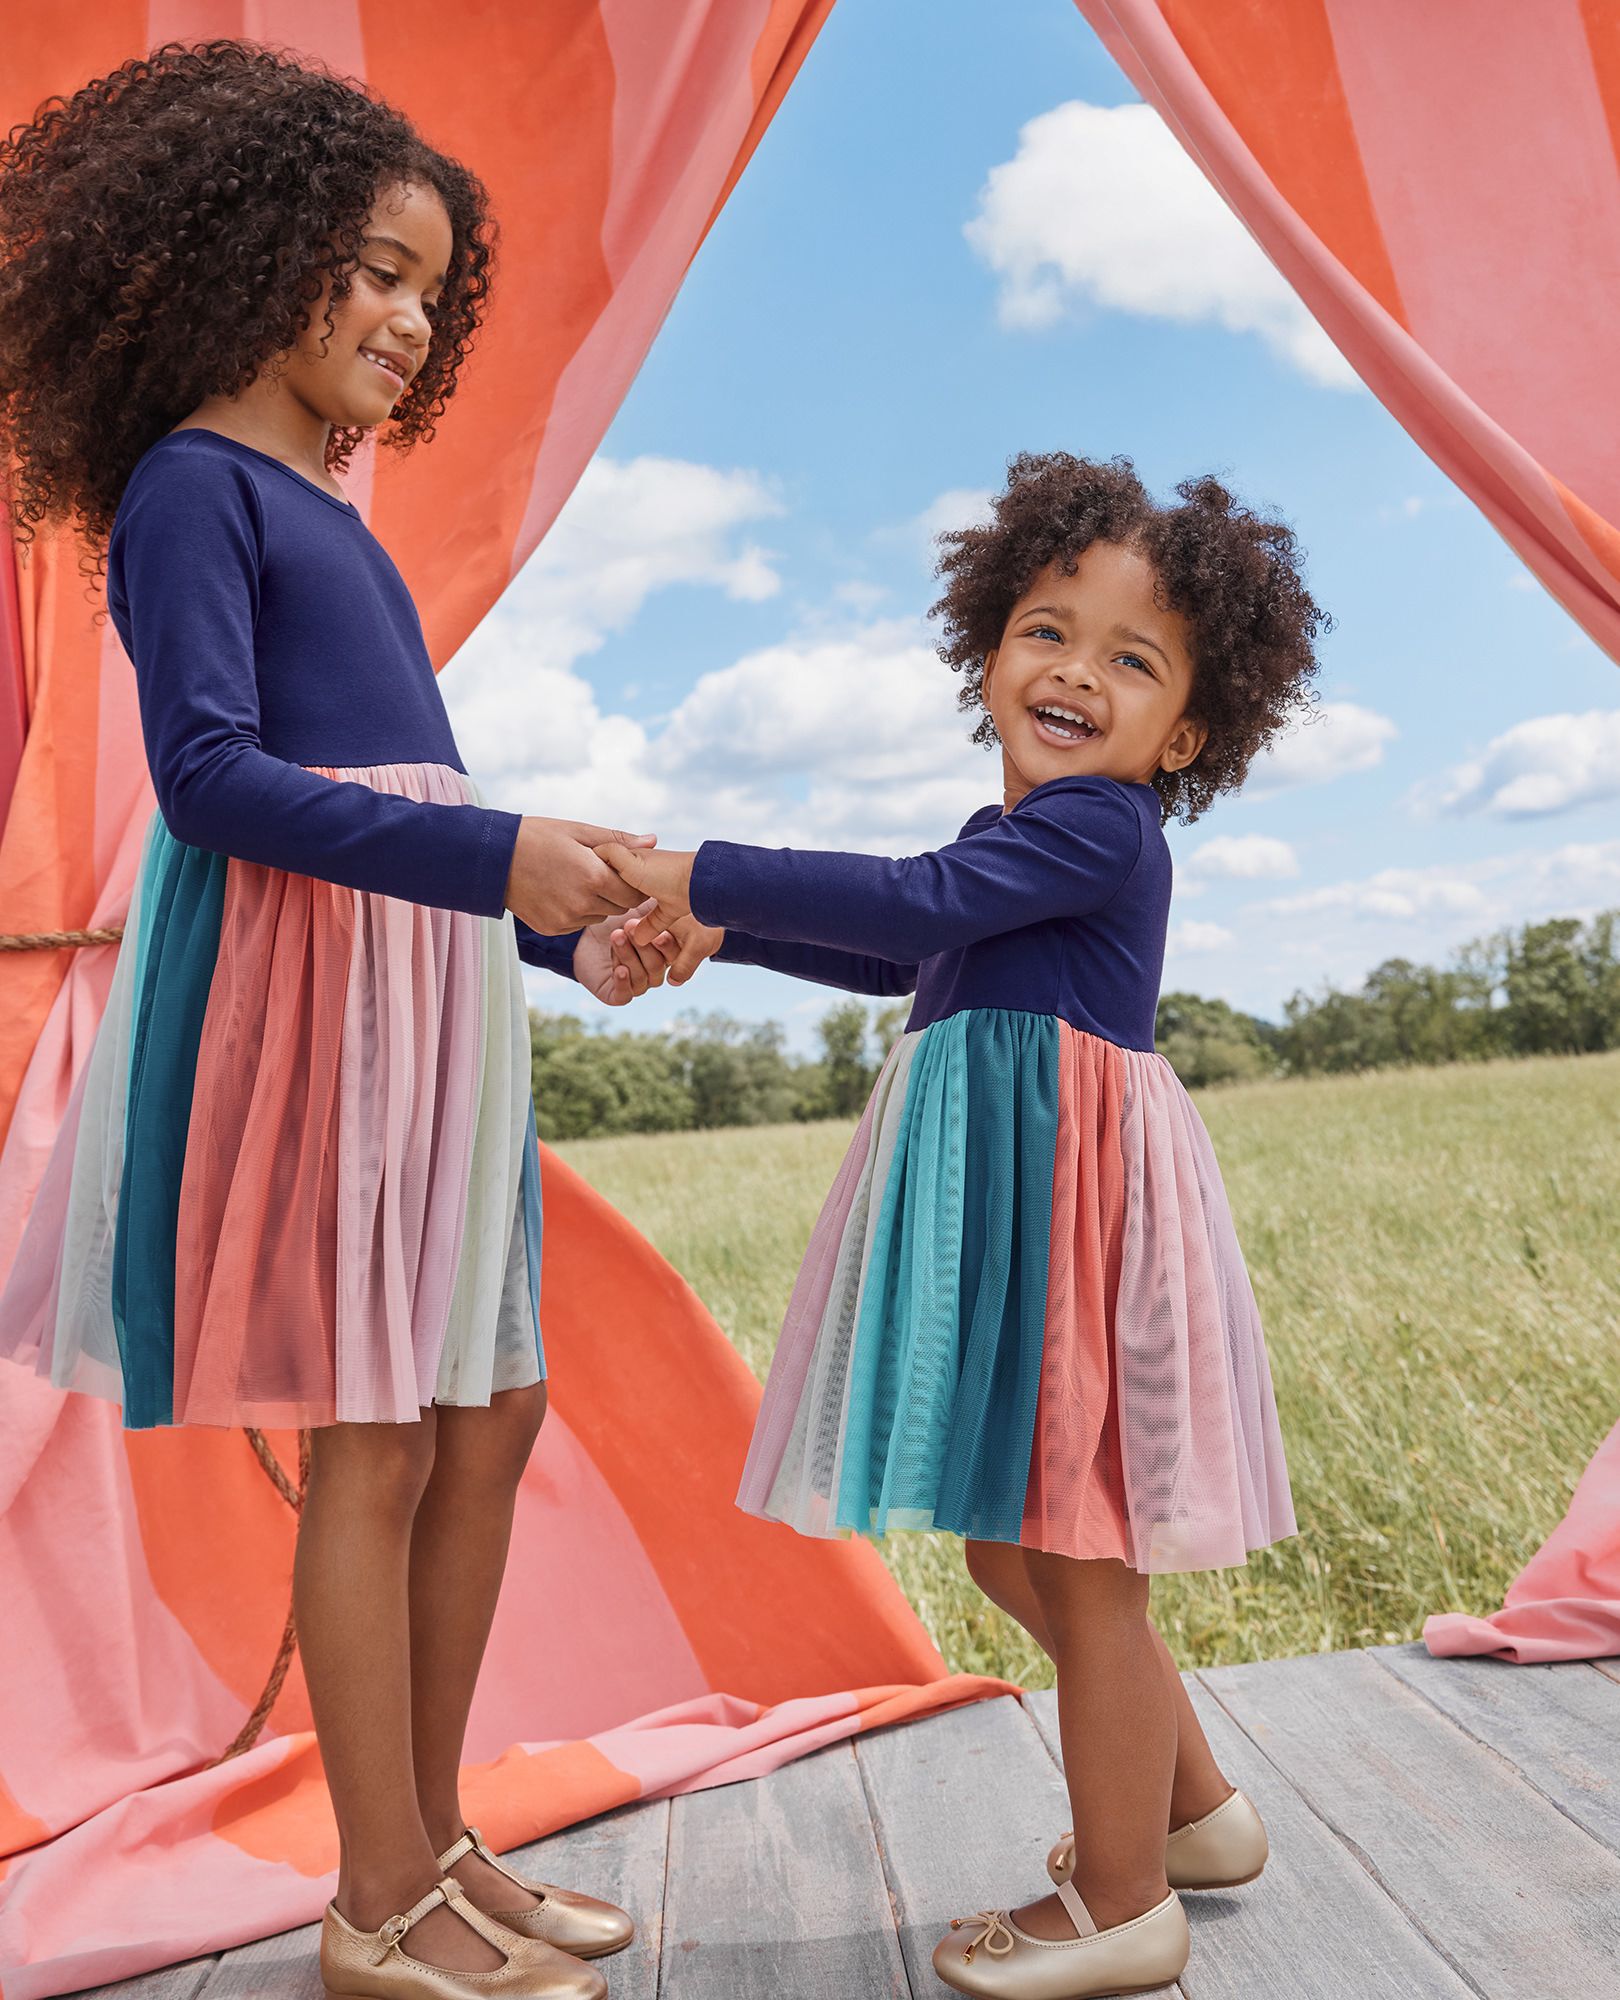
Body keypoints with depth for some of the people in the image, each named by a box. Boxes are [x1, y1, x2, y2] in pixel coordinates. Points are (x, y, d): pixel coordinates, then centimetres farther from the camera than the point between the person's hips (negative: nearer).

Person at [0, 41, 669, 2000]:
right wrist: (496, 855, -22)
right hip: (299, 977, -9)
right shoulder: (191, 484, -3)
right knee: (374, 1446, -3)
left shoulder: (324, 501, 22)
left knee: (489, 1416, 10)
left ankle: (434, 1842, 25)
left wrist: (567, 939, 18)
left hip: (424, 978, 9)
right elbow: (209, 774, -15)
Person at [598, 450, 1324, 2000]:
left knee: (1076, 1560, 1)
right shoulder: (1027, 842, 17)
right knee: (1015, 1541, 19)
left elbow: (914, 903, -24)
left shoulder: (1097, 824, -12)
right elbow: (905, 954, 29)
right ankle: (1192, 1806, 38)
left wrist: (706, 873, -17)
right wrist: (719, 935, 25)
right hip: (1007, 1198, 10)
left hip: (1069, 1194, -10)